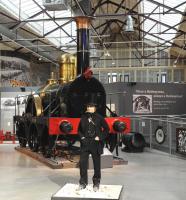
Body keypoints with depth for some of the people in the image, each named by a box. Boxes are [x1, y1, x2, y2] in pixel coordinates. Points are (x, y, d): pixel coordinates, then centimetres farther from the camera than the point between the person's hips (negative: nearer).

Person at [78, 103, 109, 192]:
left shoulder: (99, 118, -3)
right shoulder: (83, 117, 6)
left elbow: (106, 129, 3)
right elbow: (79, 129, 18)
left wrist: (100, 137, -6)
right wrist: (81, 137, 3)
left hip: (95, 144, -2)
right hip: (85, 144, 2)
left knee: (97, 164, 6)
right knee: (82, 163, 1)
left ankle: (96, 183, 19)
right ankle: (83, 182, 16)